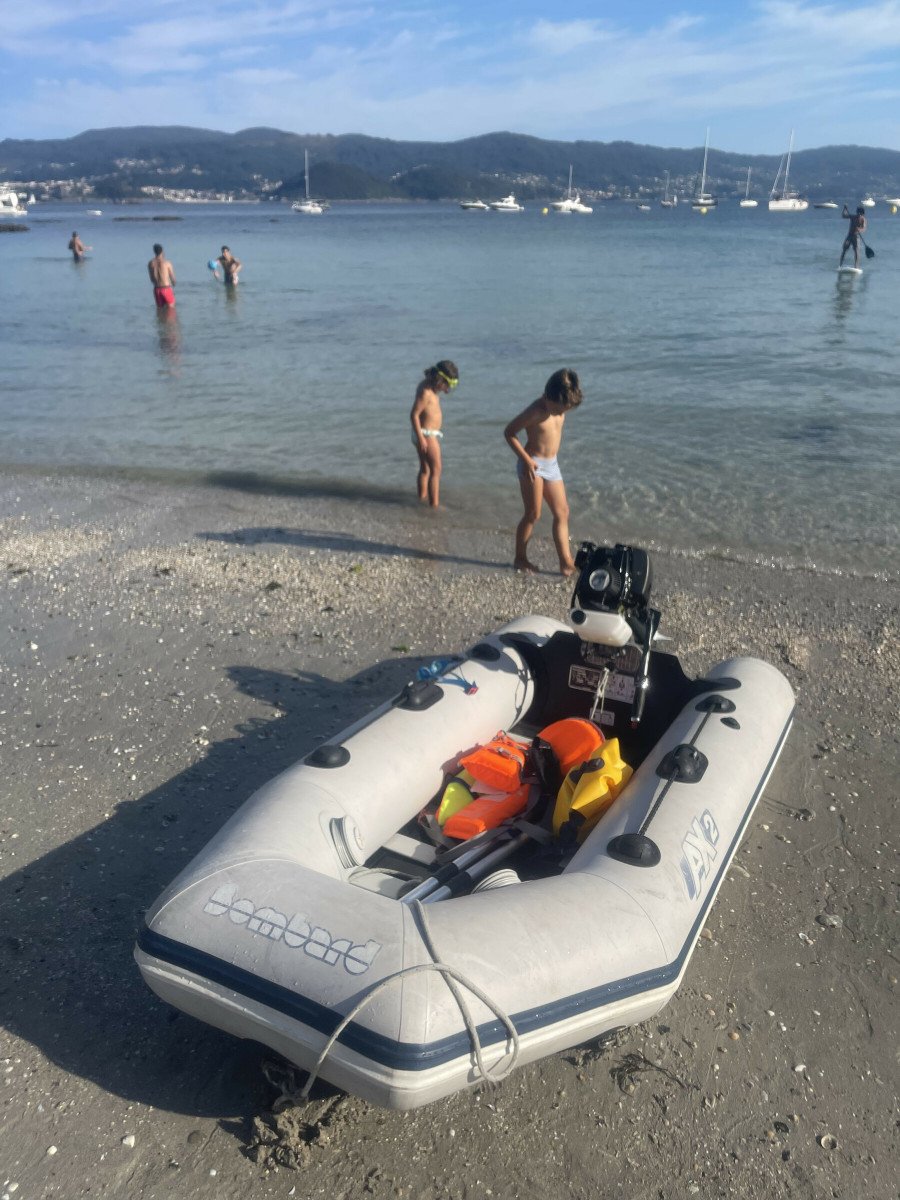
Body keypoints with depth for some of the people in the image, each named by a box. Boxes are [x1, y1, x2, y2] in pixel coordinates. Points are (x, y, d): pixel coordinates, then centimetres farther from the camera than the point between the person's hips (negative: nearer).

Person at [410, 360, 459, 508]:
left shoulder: (428, 384, 7)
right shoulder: (425, 392, -22)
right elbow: (414, 415, -24)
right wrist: (421, 438, -24)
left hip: (428, 434, 10)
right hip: (426, 435, -10)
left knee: (425, 468, 21)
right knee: (436, 471, -6)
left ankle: (423, 495, 34)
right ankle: (435, 504, -6)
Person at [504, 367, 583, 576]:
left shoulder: (559, 408, 1)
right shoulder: (536, 411, -20)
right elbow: (509, 432, -16)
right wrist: (526, 459, -21)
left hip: (552, 465, 8)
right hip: (533, 465, -8)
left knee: (562, 513, 5)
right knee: (533, 515, -4)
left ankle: (566, 562, 8)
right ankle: (520, 558, 11)